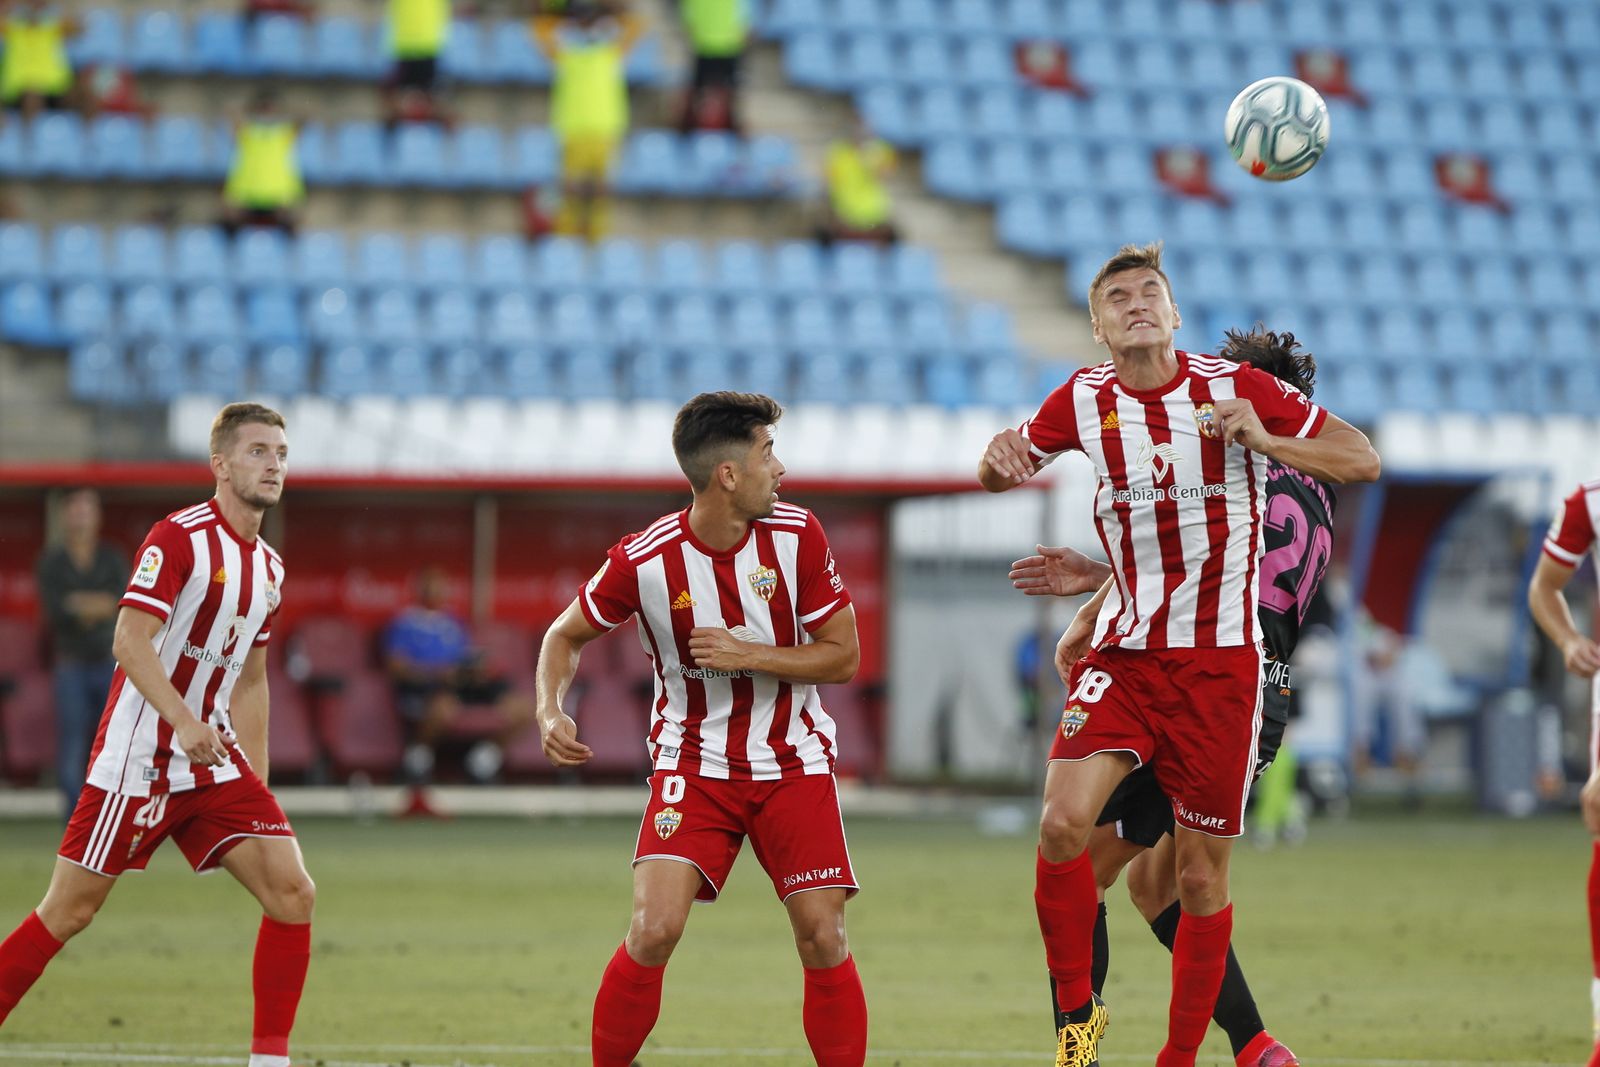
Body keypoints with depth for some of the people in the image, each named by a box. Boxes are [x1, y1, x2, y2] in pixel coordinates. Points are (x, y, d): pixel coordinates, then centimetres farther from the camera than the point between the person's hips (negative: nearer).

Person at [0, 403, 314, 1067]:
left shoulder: (267, 567, 12)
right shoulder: (179, 538, -11)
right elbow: (130, 641, -20)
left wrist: (256, 785, 19)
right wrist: (185, 723, -33)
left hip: (215, 760, 7)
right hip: (138, 757, -7)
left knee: (293, 893, -7)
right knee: (69, 912, -4)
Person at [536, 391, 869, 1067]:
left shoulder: (798, 536, -8)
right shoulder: (644, 560, -13)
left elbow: (843, 656, -4)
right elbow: (566, 635, 3)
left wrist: (748, 654, -18)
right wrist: (551, 713, -15)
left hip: (794, 763, 2)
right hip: (694, 763, -1)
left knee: (822, 938, -9)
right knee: (654, 929, -16)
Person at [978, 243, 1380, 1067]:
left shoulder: (1235, 388, -4)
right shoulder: (1084, 399, 3)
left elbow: (1362, 460, -3)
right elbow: (1003, 468, 18)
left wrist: (1266, 441, -20)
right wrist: (999, 461, -8)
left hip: (1220, 658, -1)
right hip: (1123, 652, 2)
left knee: (1201, 874, 1)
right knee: (1063, 822, -20)